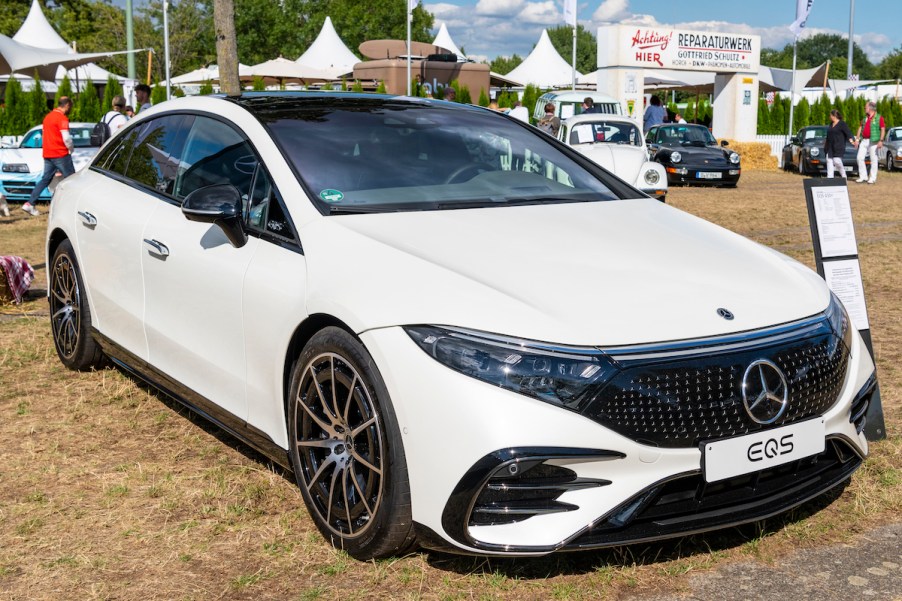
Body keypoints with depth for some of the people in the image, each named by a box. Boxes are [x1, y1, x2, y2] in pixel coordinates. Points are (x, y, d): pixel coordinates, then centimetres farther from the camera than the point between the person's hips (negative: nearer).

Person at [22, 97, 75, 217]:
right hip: (60, 154, -8)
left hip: (47, 154, 8)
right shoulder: (62, 118, -13)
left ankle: (30, 204, 4)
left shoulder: (48, 116, 16)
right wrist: (71, 149, 0)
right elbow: (66, 138, -19)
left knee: (46, 179, 11)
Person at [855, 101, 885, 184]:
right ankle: (863, 177, 7)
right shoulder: (865, 118, 15)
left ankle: (873, 178, 3)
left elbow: (883, 130, -9)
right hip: (864, 141, 6)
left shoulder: (879, 118, -4)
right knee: (860, 158, 0)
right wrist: (857, 139, 9)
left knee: (873, 159, -2)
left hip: (873, 141, -6)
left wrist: (881, 141, -18)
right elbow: (860, 128, 17)